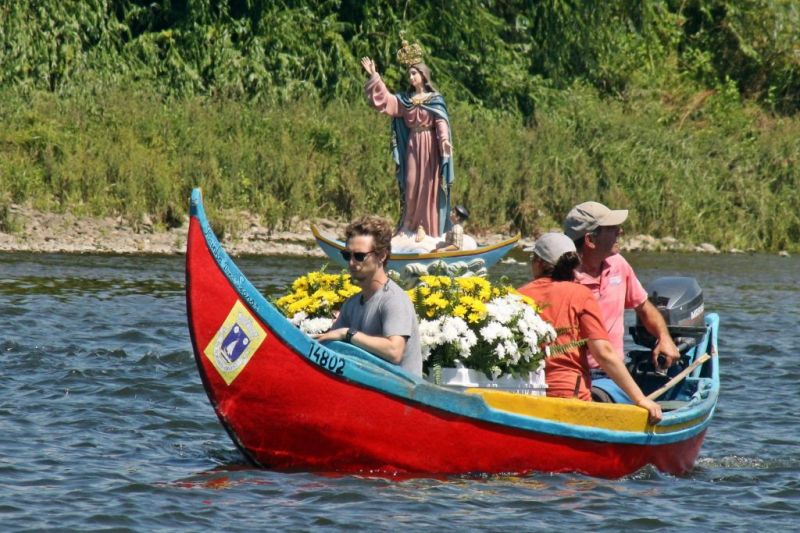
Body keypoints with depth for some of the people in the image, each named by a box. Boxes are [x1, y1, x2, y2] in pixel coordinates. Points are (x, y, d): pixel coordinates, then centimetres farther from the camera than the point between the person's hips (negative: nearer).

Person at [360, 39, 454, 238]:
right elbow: (384, 99, 5)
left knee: (428, 187, -4)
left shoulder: (436, 100, -2)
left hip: (430, 148, -4)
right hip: (412, 147, 4)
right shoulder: (405, 100, 11)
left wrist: (444, 140, -28)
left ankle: (425, 227, -3)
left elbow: (441, 123, -11)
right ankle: (409, 227, 8)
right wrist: (374, 76, -1)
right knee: (411, 186, 3)